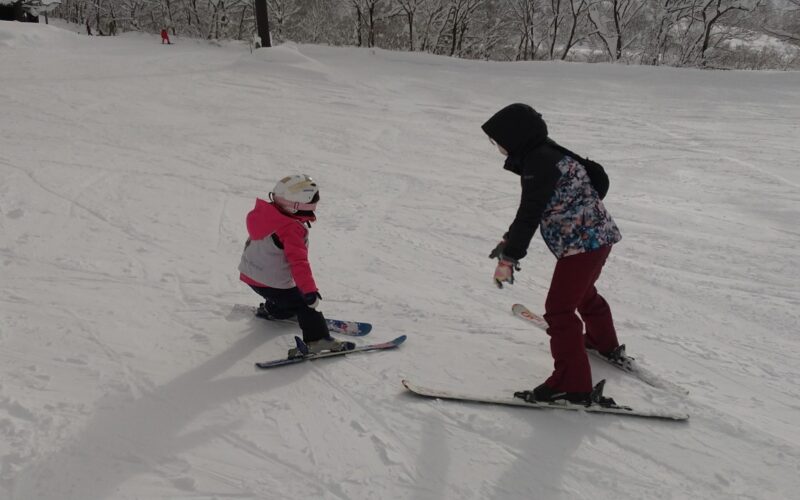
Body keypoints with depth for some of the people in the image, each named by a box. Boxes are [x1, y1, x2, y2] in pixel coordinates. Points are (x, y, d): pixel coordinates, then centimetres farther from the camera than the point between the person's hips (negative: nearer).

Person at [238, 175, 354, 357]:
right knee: (304, 305, -2)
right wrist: (310, 290, -35)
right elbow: (298, 262, -35)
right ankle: (317, 340, -7)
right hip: (273, 283, -9)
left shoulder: (265, 213, 0)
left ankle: (270, 311, 56)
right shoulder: (291, 229, -29)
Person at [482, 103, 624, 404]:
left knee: (559, 310, -9)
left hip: (582, 243, -11)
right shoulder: (546, 154, 11)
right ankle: (606, 345, 55)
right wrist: (508, 242, 13)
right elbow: (531, 209, 17)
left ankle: (572, 385, -4)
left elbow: (529, 214, -26)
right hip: (596, 238, 11)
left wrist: (509, 257, -26)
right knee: (583, 294, 31)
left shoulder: (539, 162, -21)